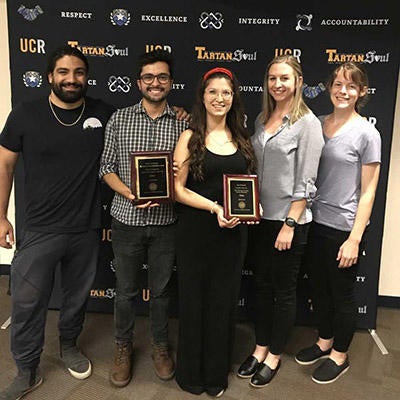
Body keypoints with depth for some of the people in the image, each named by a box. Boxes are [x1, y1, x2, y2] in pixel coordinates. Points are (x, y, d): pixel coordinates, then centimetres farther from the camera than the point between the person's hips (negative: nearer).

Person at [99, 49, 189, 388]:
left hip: (166, 221, 0)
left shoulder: (182, 124, 0)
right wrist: (129, 193, -17)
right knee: (126, 290, 14)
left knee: (161, 289, 15)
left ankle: (160, 346, 36)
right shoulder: (119, 119, 0)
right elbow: (106, 167, 0)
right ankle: (124, 347, 36)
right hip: (127, 218, 0)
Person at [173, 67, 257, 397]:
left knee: (224, 301, 14)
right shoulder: (190, 137, -5)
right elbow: (178, 188, -10)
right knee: (194, 300, 10)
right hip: (195, 231, -3)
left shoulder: (241, 139, 8)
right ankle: (191, 373, 32)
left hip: (232, 232, 4)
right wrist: (215, 207, -19)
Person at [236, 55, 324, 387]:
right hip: (260, 217, 6)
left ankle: (274, 356, 28)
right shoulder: (262, 119, 8)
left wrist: (290, 225, -15)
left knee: (284, 291, 10)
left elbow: (305, 181, -14)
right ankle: (260, 348, 34)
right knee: (262, 286, 16)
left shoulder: (307, 122, -11)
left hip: (289, 221, -6)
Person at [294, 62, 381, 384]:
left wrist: (354, 239, -13)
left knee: (342, 294, 11)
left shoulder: (367, 133, -11)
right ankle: (324, 341, 41)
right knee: (318, 287, 19)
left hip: (345, 227, -5)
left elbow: (367, 192, -10)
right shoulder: (318, 124, 3)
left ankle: (340, 355, 32)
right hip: (316, 222, 5)